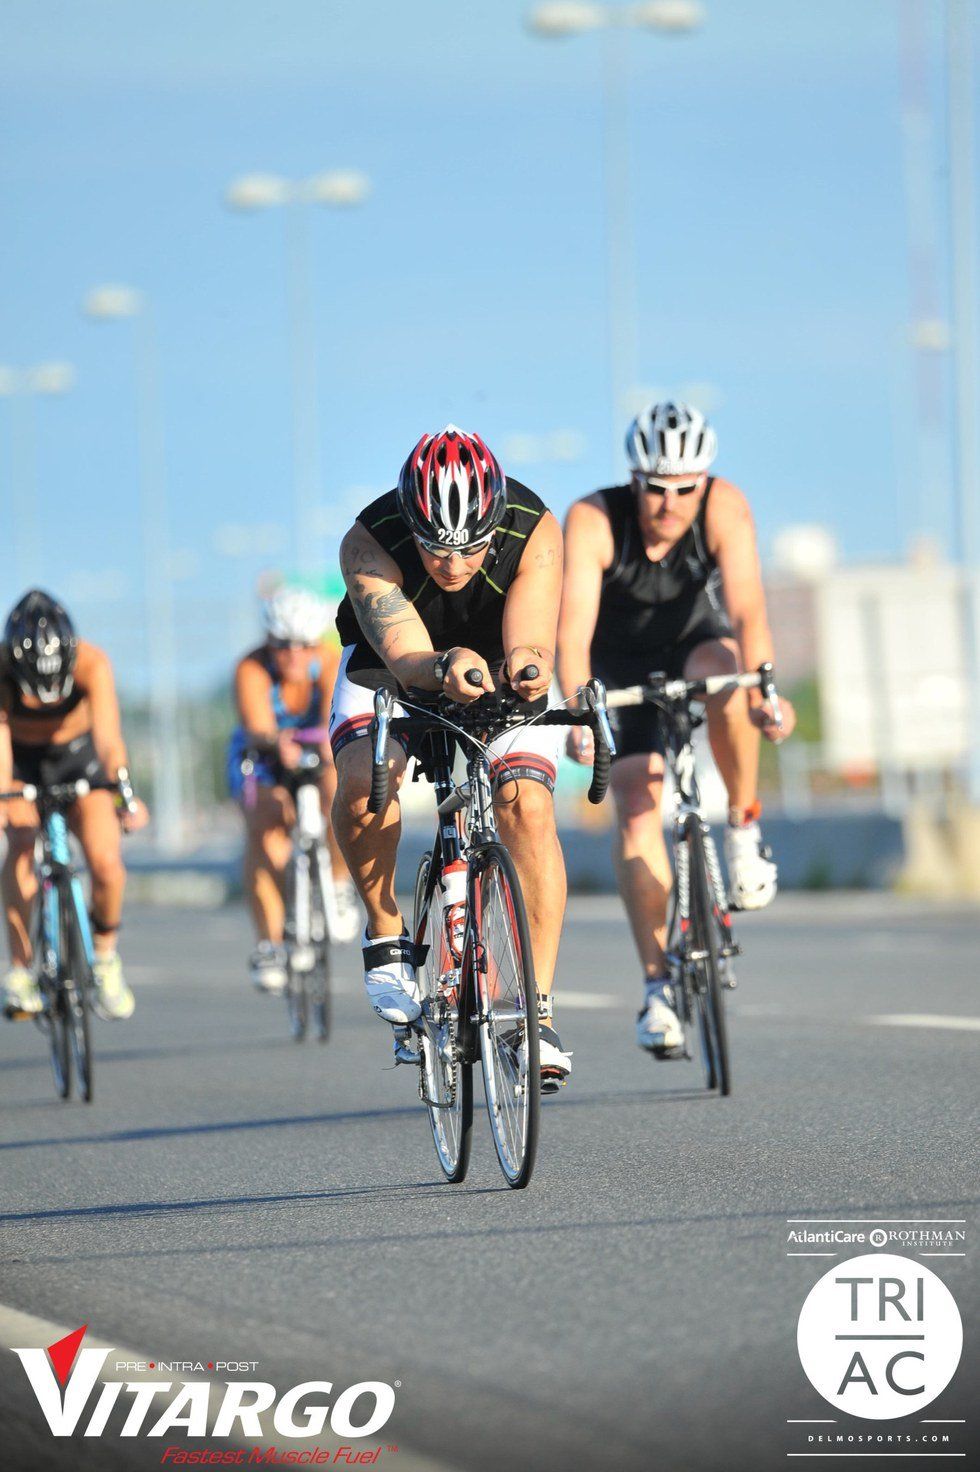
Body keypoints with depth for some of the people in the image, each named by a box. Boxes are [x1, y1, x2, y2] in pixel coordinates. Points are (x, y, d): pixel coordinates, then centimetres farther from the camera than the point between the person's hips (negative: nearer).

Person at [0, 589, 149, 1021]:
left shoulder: (90, 663, -29)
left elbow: (108, 733, -41)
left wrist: (125, 794, -54)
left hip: (77, 756, 1)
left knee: (106, 862, -18)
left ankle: (105, 956, 9)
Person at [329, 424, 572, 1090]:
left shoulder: (534, 531, -32)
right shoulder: (368, 545, -34)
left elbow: (533, 646, -40)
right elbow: (403, 655, -44)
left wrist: (527, 666, -64)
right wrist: (445, 668, -67)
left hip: (502, 673, 0)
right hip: (392, 666, 0)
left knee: (527, 806, -22)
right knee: (362, 783, -30)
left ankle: (538, 1011, -17)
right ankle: (387, 933, -4)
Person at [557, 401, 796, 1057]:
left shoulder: (724, 507, -29)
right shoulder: (593, 521, -31)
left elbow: (747, 607, -40)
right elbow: (574, 629, -40)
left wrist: (763, 688, -56)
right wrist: (577, 714, -55)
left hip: (696, 639, 0)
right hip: (622, 665, 0)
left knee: (722, 675, -36)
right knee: (638, 807, -14)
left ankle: (745, 828, -16)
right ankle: (658, 984, -9)